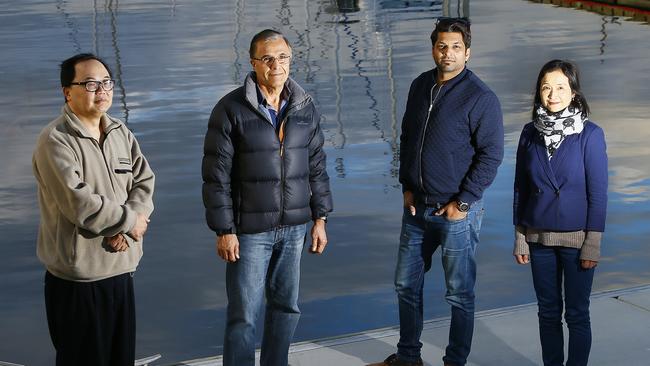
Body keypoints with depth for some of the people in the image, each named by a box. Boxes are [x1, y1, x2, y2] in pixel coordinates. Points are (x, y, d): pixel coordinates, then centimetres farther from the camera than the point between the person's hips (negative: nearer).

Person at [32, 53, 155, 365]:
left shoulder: (121, 133, 9)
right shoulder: (56, 141, -15)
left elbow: (144, 183, 4)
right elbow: (80, 204, -24)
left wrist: (123, 229, -13)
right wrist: (130, 221, -11)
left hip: (121, 269, 7)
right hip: (77, 277, -7)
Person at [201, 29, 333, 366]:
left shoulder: (305, 107, 5)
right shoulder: (231, 109, -9)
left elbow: (316, 166, 11)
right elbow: (216, 176, -9)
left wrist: (320, 218, 7)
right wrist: (224, 231, -11)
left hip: (294, 227, 4)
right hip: (250, 230, -4)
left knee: (287, 307, 13)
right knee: (244, 313, 1)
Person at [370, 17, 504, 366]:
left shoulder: (481, 97, -13)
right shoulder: (420, 86, 7)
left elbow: (491, 154, -13)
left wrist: (463, 202, -15)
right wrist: (406, 185, 7)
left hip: (457, 210, -6)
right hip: (417, 207, 7)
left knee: (459, 293, 4)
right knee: (406, 284, 15)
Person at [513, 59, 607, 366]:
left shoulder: (590, 134, -10)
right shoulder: (530, 133, 1)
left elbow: (598, 192, -9)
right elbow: (521, 188, 6)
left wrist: (593, 243, -10)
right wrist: (519, 237, 5)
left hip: (576, 238, -3)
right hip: (539, 237, 3)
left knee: (576, 313, 5)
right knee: (548, 311, 13)